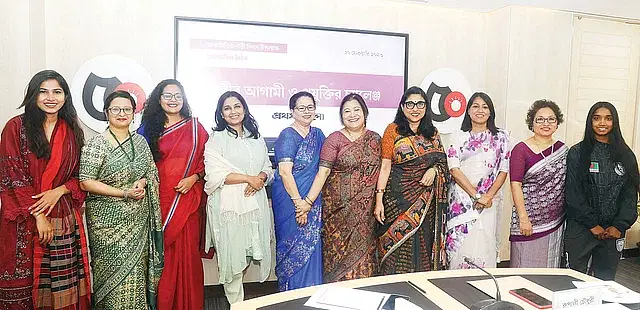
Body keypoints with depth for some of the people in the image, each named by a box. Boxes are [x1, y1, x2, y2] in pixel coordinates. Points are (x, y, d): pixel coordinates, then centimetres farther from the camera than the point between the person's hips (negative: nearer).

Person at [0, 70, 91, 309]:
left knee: (64, 285, 5)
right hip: (25, 220, -2)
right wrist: (38, 216, -11)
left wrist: (59, 191, -10)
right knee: (25, 285, 4)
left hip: (65, 219, 3)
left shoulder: (72, 131, 8)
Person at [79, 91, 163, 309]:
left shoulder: (140, 142, 8)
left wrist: (142, 183, -9)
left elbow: (152, 175, 14)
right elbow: (86, 183, -12)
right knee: (114, 272, 2)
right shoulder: (96, 145, -7)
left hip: (138, 220, 4)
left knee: (136, 270, 10)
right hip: (108, 221, -4)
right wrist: (125, 193, -17)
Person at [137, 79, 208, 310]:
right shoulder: (149, 127, 8)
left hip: (187, 199, 0)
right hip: (158, 198, 0)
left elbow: (206, 159, 7)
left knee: (186, 250, 1)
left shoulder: (195, 127, 7)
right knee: (161, 251, 2)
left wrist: (194, 178, -7)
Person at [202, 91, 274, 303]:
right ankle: (236, 302, 17)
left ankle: (236, 295, 26)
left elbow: (268, 168, 15)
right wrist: (248, 178, -13)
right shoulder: (217, 139, -1)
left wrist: (261, 178, -8)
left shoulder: (256, 138, 14)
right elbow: (214, 175, -10)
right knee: (231, 257, 1)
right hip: (229, 206, -4)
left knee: (248, 254, 7)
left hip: (255, 204, 4)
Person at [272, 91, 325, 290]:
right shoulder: (288, 136, -11)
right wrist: (299, 202, -19)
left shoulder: (318, 134, 9)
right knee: (295, 248, 3)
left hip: (313, 201, 6)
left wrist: (309, 202, 1)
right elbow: (285, 172, -18)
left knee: (311, 247, 12)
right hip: (290, 199, -6)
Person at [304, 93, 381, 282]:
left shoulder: (375, 139, 8)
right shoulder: (334, 140, -4)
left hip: (365, 208, 3)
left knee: (363, 249, 7)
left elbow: (379, 170, 12)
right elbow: (323, 172, -11)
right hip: (339, 206, -3)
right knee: (339, 250, 2)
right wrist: (308, 201, -19)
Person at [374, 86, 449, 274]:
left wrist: (434, 169, -8)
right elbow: (385, 166, -5)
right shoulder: (393, 130, -1)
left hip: (425, 199, 4)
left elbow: (442, 161, 16)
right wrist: (379, 200, -11)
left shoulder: (432, 133, 11)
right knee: (399, 245, 0)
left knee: (423, 245, 8)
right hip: (399, 197, -3)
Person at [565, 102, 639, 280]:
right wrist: (592, 224, -10)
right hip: (581, 230, -3)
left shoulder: (626, 155, 8)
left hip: (613, 231, 3)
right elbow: (573, 194, -7)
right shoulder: (577, 153, -2)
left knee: (606, 279, 10)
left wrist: (619, 226, -6)